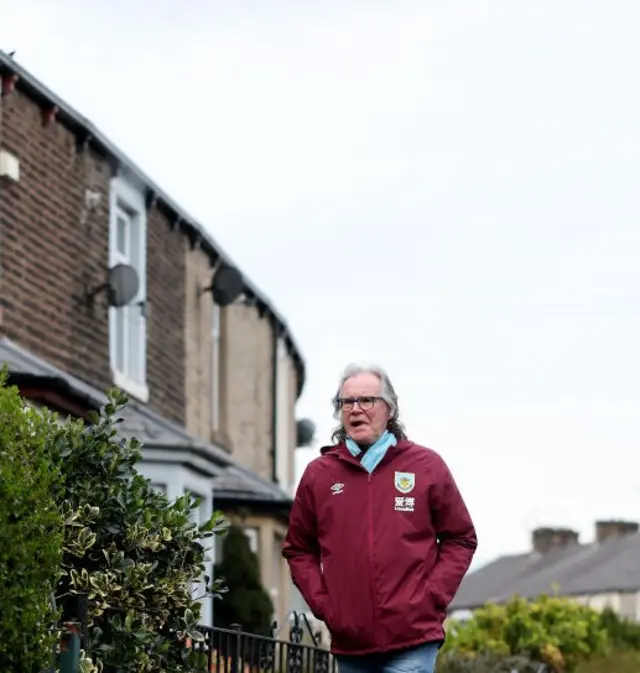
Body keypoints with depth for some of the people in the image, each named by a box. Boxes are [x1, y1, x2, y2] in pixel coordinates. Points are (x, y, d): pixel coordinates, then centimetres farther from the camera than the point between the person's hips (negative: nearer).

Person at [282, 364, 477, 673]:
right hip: (349, 642, 3)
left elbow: (460, 539, 7)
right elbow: (298, 549, 15)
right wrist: (321, 603, 2)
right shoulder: (318, 474, 8)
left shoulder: (427, 466, 3)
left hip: (412, 639, -3)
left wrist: (432, 598, -4)